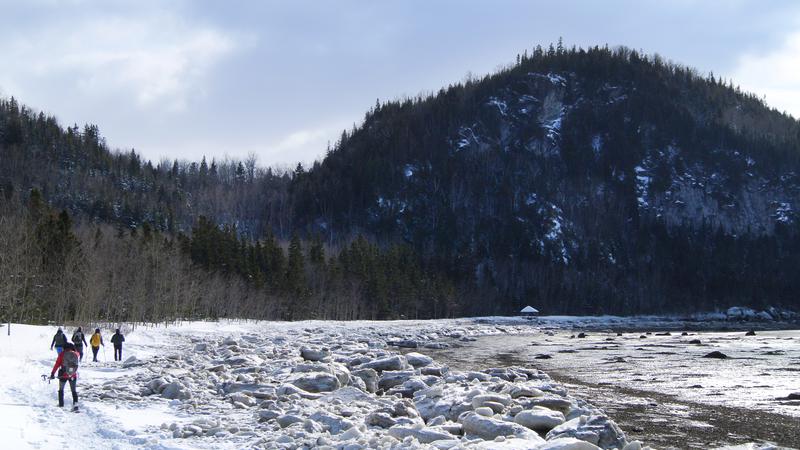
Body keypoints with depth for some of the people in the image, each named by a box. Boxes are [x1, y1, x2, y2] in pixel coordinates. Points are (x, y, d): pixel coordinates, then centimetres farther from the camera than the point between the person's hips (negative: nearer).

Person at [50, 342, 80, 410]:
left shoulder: (62, 354, -6)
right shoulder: (76, 354, -1)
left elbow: (57, 364, -7)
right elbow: (78, 362, 16)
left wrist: (52, 373, -4)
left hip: (63, 375, -1)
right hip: (73, 375, 1)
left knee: (61, 389, 20)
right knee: (74, 391, 8)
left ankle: (61, 404, 25)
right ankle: (75, 404, -9)